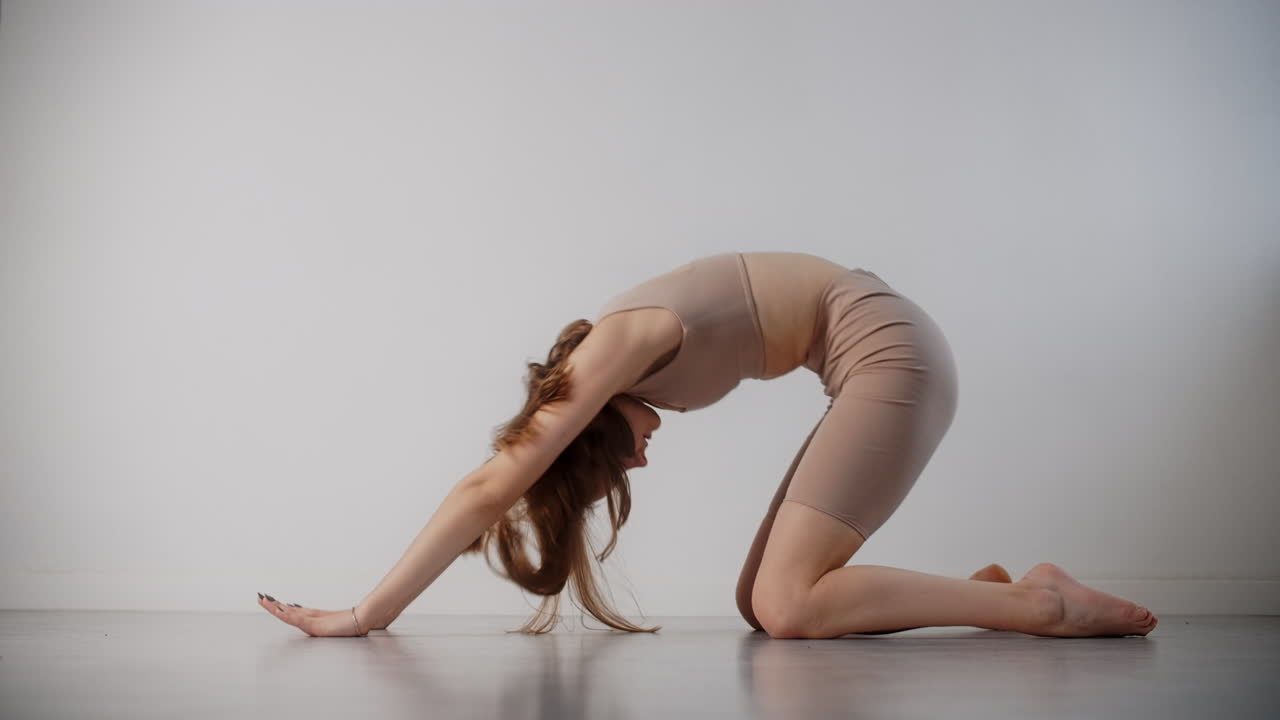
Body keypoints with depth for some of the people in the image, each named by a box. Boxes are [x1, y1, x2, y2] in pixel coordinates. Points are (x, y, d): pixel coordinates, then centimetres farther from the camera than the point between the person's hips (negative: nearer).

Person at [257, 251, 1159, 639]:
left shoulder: (617, 343, -18)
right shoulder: (600, 369, 6)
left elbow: (490, 489, -22)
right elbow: (503, 490, 10)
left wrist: (364, 617, -18)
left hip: (889, 346, -9)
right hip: (879, 365, 9)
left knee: (785, 606, -17)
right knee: (760, 601, 3)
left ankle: (1041, 603, -10)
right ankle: (982, 588, 12)